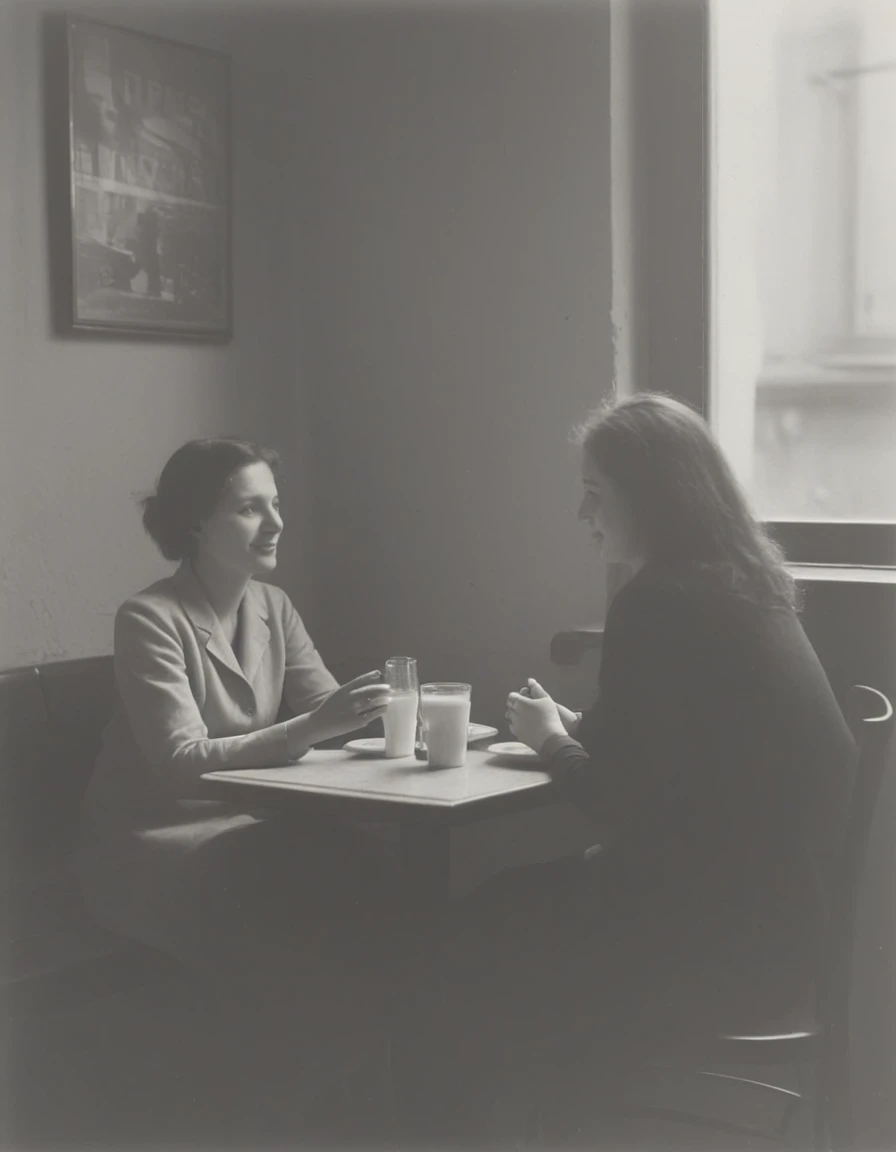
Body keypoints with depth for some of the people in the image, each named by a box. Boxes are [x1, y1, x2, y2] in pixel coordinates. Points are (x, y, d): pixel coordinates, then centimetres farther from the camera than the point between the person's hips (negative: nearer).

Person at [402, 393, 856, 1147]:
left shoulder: (660, 602, -19)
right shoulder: (743, 584, 8)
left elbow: (620, 800, -15)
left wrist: (553, 742, 1)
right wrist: (581, 730, 6)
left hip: (730, 934, -8)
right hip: (777, 904, 8)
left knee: (492, 942, 11)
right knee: (508, 909, 17)